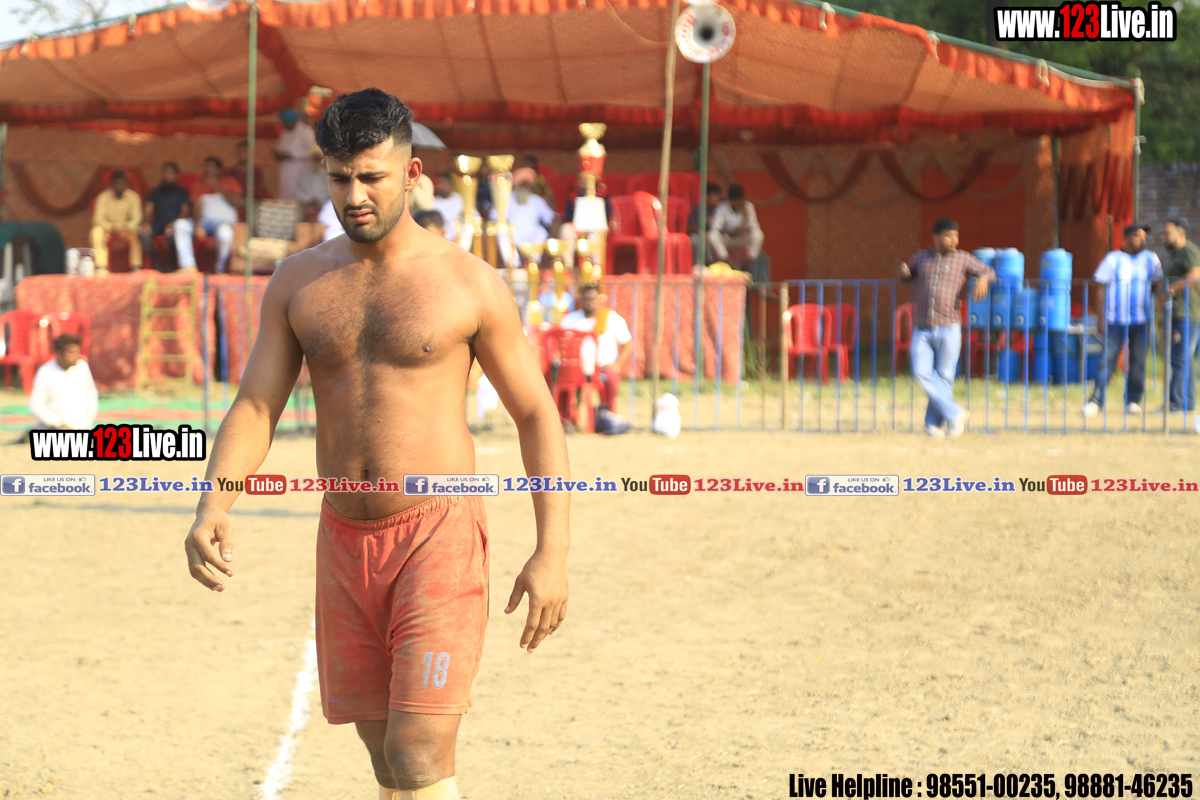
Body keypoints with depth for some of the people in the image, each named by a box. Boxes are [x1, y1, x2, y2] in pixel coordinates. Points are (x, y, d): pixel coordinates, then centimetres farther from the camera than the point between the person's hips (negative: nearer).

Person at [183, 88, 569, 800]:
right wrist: (213, 508, -17)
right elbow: (255, 408, 2)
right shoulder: (299, 281, 6)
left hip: (439, 537, -5)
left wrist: (552, 553, -8)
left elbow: (537, 415, -1)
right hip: (345, 543, 5)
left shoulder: (470, 284, -5)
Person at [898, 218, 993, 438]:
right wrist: (904, 273, 6)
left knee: (944, 376, 0)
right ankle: (955, 413, -7)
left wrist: (983, 279, -12)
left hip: (948, 328, -2)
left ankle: (933, 423, 12)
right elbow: (910, 275, 30)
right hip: (922, 329, 2)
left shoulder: (963, 259, 6)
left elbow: (988, 271, 11)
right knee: (922, 372, -14)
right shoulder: (922, 257, 12)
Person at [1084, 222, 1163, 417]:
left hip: (1141, 320, 3)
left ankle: (1133, 401, 11)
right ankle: (1095, 401, -6)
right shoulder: (1113, 259, 2)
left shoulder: (1151, 259, 9)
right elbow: (1101, 289, 2)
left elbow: (1158, 284, 16)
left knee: (1138, 360, 1)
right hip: (1116, 319, -3)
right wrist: (1101, 317, -4)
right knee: (1108, 359, -8)